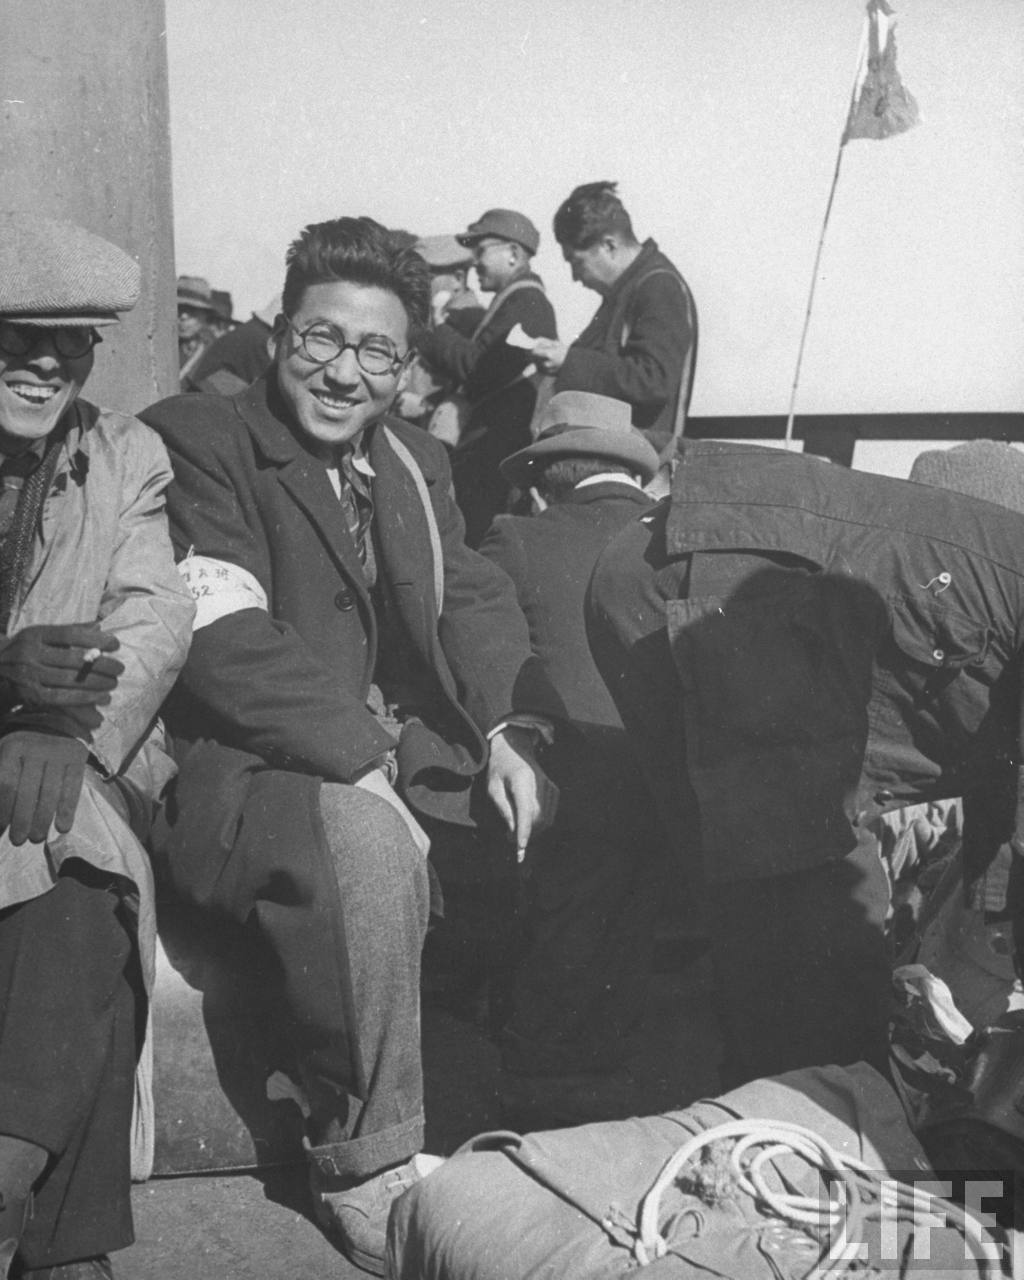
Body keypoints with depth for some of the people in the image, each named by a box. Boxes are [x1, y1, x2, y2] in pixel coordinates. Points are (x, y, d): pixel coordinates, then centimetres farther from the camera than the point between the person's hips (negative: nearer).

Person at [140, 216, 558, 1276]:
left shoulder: (416, 463, 17)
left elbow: (474, 603, 11)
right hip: (243, 771, -7)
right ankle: (366, 1167, -18)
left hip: (405, 752, 7)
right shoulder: (194, 443, -6)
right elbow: (225, 641, -17)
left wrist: (506, 733, -8)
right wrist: (362, 764, -23)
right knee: (367, 842, -36)